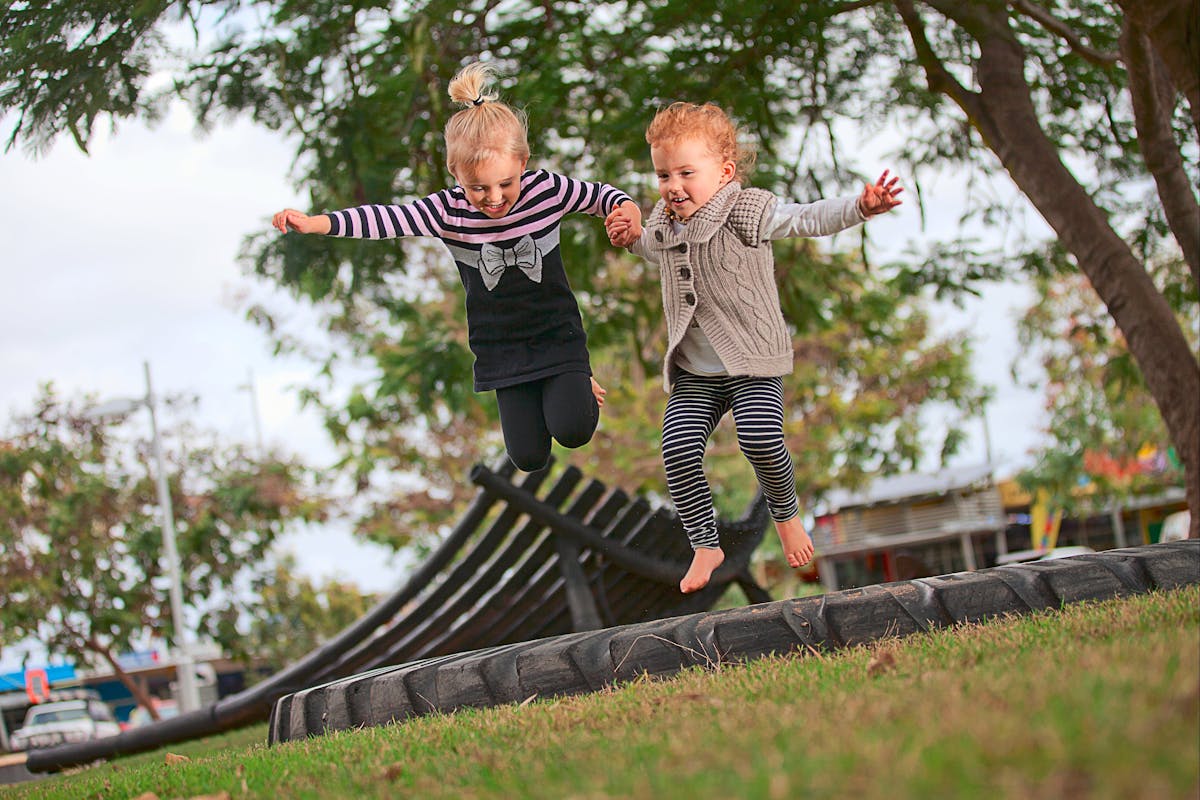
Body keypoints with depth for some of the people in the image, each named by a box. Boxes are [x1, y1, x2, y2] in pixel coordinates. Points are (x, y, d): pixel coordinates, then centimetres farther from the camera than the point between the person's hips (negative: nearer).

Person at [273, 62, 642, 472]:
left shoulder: (546, 189, -15)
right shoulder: (448, 211, -15)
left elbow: (598, 195, 1)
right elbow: (387, 218, -23)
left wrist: (626, 208, -22)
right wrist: (316, 223, -35)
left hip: (557, 335, -1)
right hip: (501, 346, 1)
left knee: (572, 432, -19)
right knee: (529, 457, 1)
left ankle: (578, 386, 18)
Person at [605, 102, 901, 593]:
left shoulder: (747, 211, -11)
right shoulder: (665, 221, 7)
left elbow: (806, 219, -21)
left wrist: (859, 207, -38)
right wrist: (634, 237, 10)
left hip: (754, 365, -5)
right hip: (694, 374, 5)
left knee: (760, 437, -25)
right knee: (678, 449, -13)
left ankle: (786, 514, 8)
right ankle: (705, 545, 5)